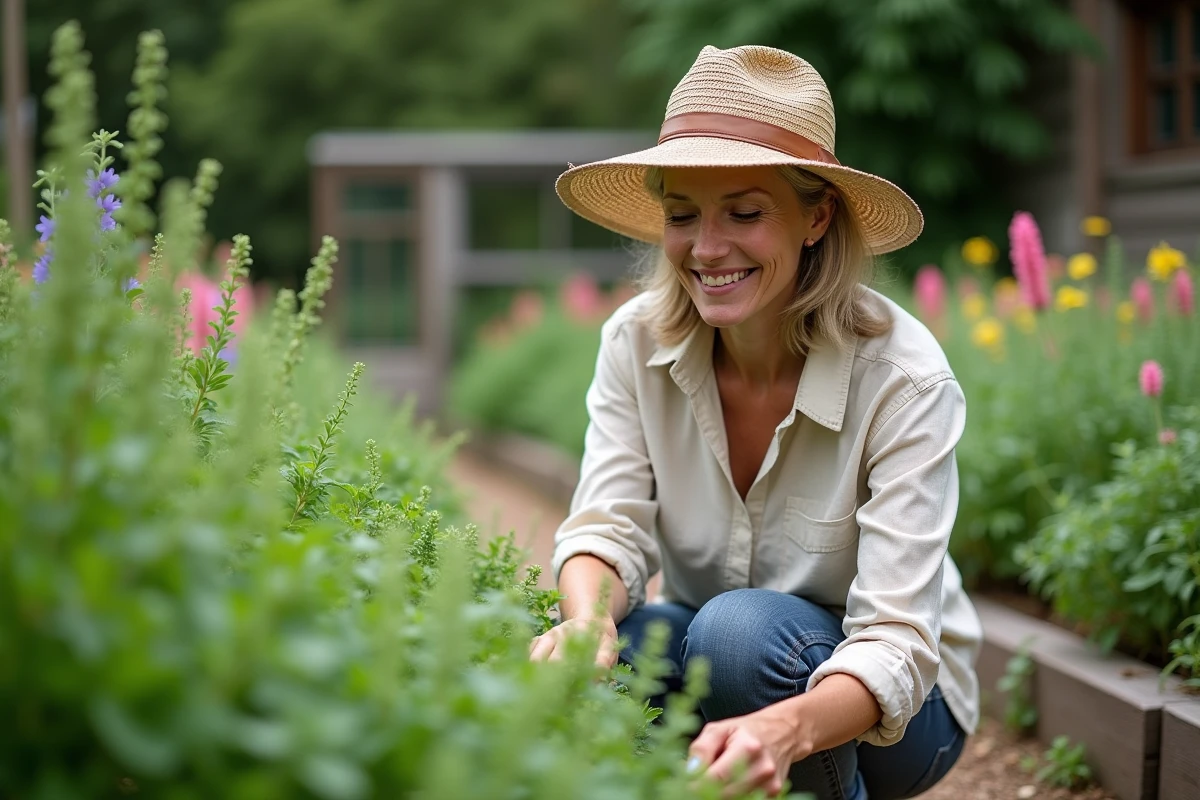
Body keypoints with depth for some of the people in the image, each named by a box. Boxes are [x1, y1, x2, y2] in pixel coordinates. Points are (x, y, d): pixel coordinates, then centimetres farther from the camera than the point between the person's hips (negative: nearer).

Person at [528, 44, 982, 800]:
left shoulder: (902, 380, -26)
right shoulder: (637, 342, -12)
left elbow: (894, 647, -32)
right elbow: (608, 526, -18)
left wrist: (783, 729, -54)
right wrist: (587, 619, -43)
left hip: (881, 703, -2)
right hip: (712, 659, 3)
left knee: (744, 628, -35)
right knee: (580, 663, -30)